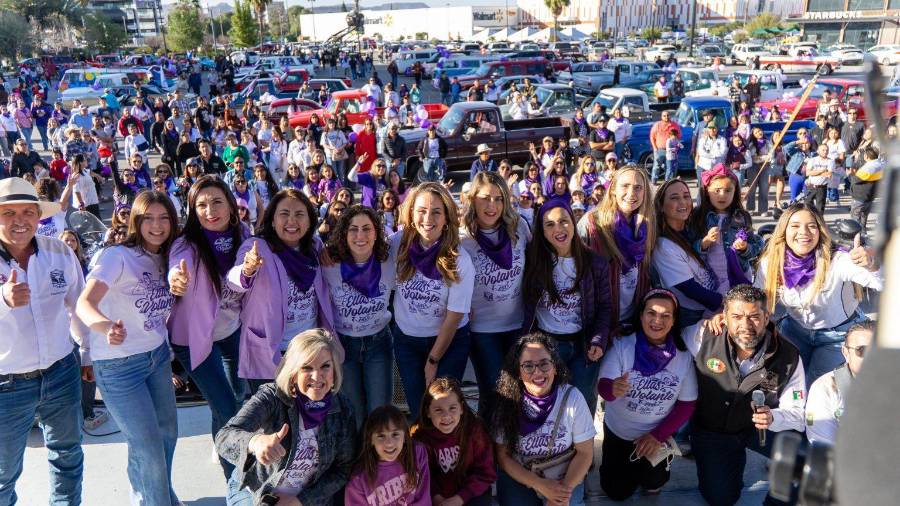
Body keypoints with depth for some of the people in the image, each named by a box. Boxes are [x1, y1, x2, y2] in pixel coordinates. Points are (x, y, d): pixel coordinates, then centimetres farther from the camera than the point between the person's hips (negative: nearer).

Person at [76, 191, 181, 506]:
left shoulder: (163, 259, 5)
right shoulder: (117, 256, -18)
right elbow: (85, 303, -31)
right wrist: (107, 327, -49)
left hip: (158, 355, 7)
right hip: (118, 365, -7)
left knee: (167, 432, 19)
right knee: (148, 445, 0)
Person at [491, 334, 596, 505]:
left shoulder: (572, 397, -13)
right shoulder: (509, 402, -12)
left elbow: (585, 452, -5)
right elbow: (503, 456, -5)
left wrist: (565, 489, -17)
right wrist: (539, 485, -15)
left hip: (565, 478, 0)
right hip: (518, 477, 0)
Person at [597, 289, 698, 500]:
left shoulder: (684, 356, -15)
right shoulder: (622, 346, -19)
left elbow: (687, 405, -8)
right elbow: (602, 387, -26)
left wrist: (658, 435, -16)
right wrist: (613, 389, -51)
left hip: (657, 435, 1)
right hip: (619, 432, 0)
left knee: (652, 486, 7)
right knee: (617, 492, 7)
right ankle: (625, 464, 39)